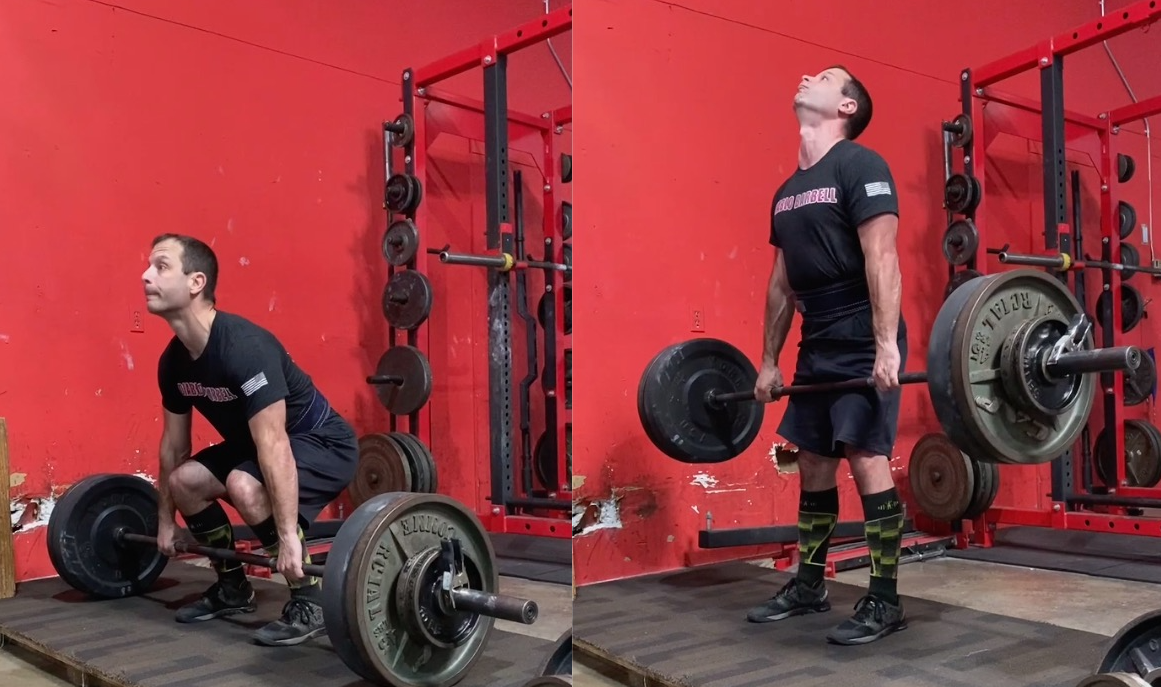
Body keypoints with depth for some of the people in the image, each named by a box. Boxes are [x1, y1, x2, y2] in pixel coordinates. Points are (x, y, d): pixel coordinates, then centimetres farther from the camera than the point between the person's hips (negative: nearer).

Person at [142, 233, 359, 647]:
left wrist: (288, 536, -38)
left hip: (323, 442, -9)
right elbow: (174, 444, 10)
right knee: (185, 480, 2)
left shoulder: (244, 347, -32)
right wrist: (165, 520, 16)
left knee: (246, 485, -32)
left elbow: (274, 446, -37)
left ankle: (310, 603, -16)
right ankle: (233, 587, 18)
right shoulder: (173, 361, -4)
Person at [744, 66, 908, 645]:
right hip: (818, 346, 9)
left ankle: (884, 601, 0)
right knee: (812, 465, 12)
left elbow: (881, 259, -18)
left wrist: (886, 346, -25)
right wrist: (769, 360, 17)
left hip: (864, 345, -8)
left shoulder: (859, 166, -9)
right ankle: (808, 584, 24)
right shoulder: (787, 191, 16)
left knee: (867, 462, -9)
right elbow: (782, 282, 18)